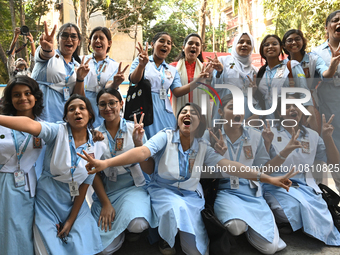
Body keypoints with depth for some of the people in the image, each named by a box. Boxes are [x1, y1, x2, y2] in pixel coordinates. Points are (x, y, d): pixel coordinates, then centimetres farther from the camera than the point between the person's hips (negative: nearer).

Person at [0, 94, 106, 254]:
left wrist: (71, 221, -3)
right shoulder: (58, 132, -12)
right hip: (48, 200, -2)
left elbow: (85, 185, -2)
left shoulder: (97, 147, -5)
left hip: (75, 203, 3)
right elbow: (31, 125, -33)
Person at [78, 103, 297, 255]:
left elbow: (229, 166, -6)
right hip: (163, 190, -2)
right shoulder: (166, 137, -7)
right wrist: (106, 162, -41)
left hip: (190, 195, 2)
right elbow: (142, 152, -23)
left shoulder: (203, 148, 2)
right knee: (177, 208, -36)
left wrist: (267, 178, -14)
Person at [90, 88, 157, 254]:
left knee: (137, 224, -31)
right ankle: (122, 229, 19)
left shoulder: (134, 129, -3)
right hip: (106, 191, 2)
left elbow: (150, 169, -6)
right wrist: (105, 203, -8)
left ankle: (132, 226, 5)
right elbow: (94, 173, 3)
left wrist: (138, 143, -22)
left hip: (134, 186, -1)